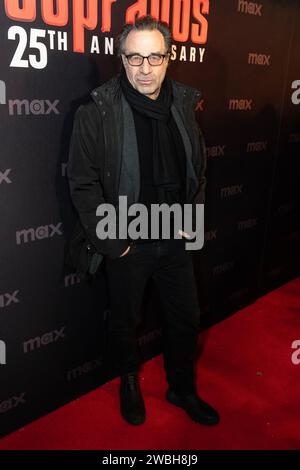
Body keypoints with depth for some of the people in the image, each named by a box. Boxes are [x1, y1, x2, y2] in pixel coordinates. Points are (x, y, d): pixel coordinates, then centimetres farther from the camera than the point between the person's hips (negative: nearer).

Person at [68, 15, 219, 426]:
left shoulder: (183, 104, 0)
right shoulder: (97, 111, -14)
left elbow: (198, 168, 10)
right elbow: (83, 184, -13)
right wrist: (111, 242, -13)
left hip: (176, 239, 4)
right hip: (127, 244, -4)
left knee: (187, 318, 16)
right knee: (125, 321, 16)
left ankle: (183, 389, 41)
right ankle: (129, 384, 45)